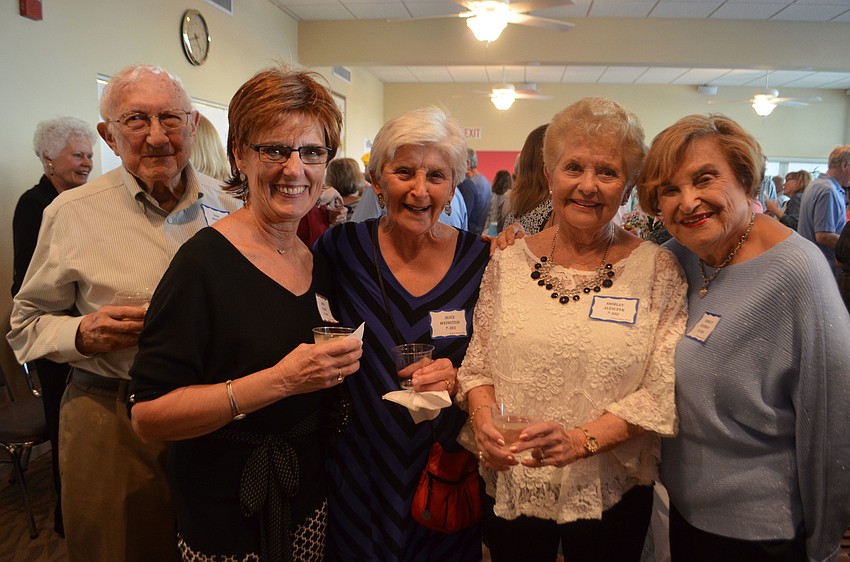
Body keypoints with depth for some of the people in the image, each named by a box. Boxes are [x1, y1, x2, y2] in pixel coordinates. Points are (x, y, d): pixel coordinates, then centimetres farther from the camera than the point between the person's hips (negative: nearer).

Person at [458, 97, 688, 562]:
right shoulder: (508, 263, -1)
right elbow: (478, 366, 4)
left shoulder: (658, 270, -7)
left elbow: (661, 393, -10)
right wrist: (483, 420, -15)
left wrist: (581, 439, -22)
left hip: (608, 494, -1)